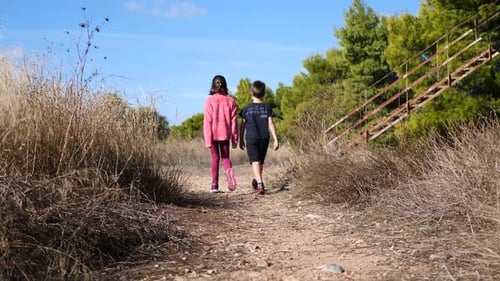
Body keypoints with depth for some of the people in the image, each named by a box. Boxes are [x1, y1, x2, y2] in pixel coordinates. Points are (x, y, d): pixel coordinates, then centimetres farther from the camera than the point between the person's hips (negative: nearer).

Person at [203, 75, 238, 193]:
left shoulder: (209, 101, -7)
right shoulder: (230, 101, -1)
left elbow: (207, 121, -9)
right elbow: (234, 121, 0)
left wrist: (207, 140, -8)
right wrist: (235, 138, 6)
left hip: (213, 135, -1)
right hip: (225, 134, 1)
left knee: (215, 158, 11)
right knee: (225, 157, 14)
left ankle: (214, 184, 11)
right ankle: (230, 172, -17)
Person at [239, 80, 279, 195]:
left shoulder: (247, 109, -1)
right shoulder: (267, 108, 0)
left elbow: (243, 125, 2)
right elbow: (271, 124, -4)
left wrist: (241, 139, 12)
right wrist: (275, 139, -3)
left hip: (251, 138, -2)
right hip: (264, 138, 2)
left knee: (255, 162, -6)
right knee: (260, 162, 16)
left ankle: (260, 185, -22)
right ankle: (256, 181, 32)